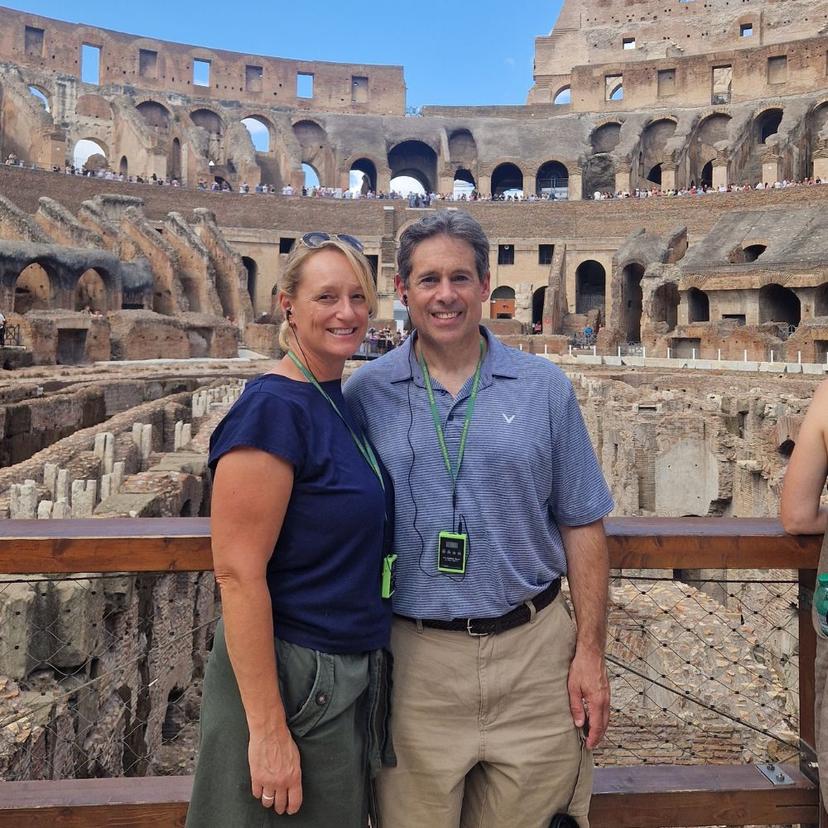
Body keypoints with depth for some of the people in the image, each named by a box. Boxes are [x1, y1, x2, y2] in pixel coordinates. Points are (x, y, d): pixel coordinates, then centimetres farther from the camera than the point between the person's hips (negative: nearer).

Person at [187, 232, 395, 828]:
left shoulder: (345, 400, 5)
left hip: (353, 679, 8)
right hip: (290, 681, -8)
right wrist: (268, 729, -22)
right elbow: (238, 574, -23)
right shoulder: (274, 408, -20)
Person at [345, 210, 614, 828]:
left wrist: (590, 651, -1)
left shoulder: (544, 388, 1)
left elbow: (582, 526, 3)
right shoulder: (365, 394, 0)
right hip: (413, 658, 0)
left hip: (533, 656, 1)